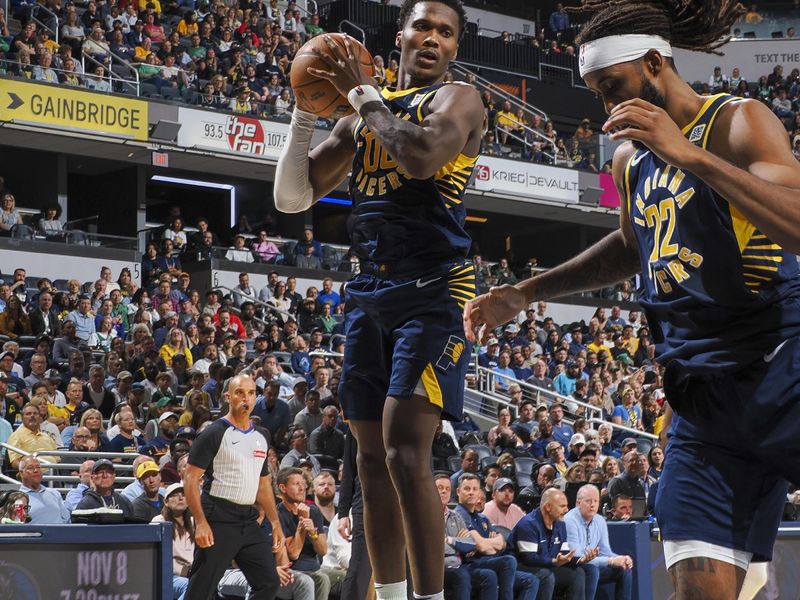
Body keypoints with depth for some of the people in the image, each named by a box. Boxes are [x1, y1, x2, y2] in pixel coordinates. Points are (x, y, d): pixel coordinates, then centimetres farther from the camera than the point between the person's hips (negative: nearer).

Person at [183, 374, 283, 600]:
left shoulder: (260, 438, 16)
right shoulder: (214, 433, -5)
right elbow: (190, 480, -10)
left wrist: (275, 522, 15)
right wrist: (201, 523, -18)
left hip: (249, 521, 7)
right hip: (218, 521, -7)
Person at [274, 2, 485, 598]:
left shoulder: (456, 100, -2)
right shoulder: (362, 117, 18)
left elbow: (422, 157, -24)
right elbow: (292, 197, 15)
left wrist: (363, 92, -11)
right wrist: (305, 110, 4)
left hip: (433, 291, -7)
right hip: (369, 291, 7)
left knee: (405, 450, -19)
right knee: (373, 456, 10)